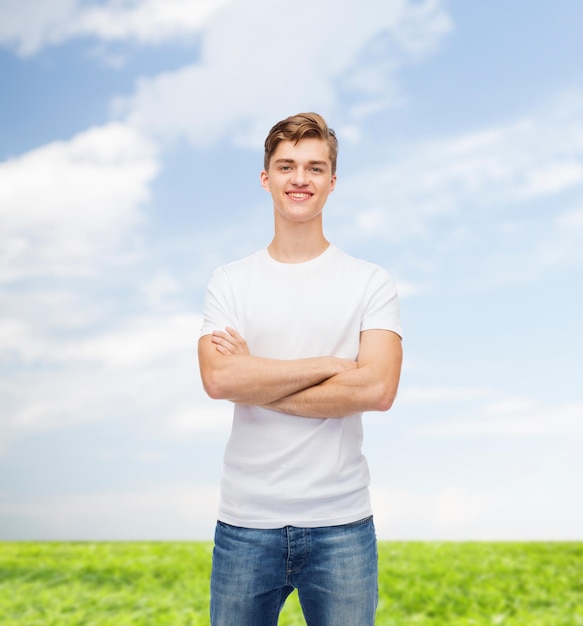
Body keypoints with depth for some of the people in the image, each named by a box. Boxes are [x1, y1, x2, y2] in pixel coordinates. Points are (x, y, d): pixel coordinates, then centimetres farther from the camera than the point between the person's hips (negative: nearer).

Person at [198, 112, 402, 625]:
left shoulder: (371, 283, 1)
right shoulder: (229, 283, 3)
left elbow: (378, 389, -13)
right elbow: (218, 379, -13)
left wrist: (255, 383, -11)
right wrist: (331, 364, -13)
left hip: (341, 523, -1)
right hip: (245, 521, 1)